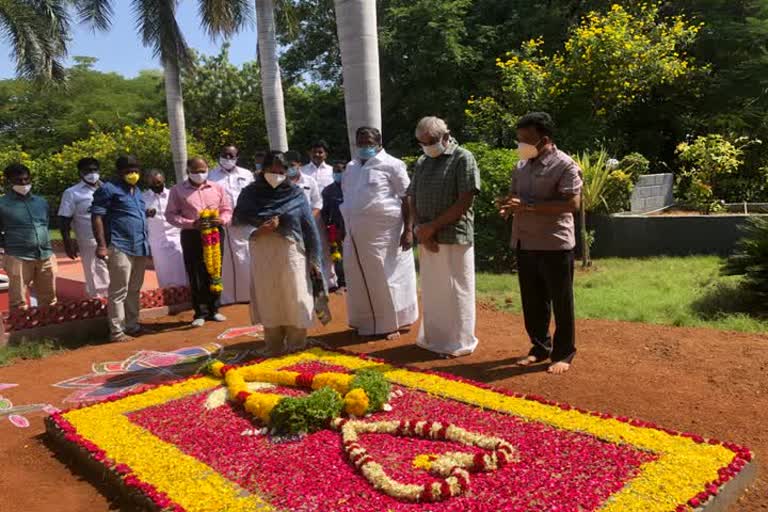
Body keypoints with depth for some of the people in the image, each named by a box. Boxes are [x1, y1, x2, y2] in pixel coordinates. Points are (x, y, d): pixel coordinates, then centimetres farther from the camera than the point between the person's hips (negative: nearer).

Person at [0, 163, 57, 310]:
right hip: (18, 259, -4)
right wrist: (12, 245, -2)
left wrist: (45, 247, 15)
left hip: (46, 257, 5)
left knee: (48, 300, 13)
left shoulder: (41, 202, 12)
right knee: (18, 303, 0)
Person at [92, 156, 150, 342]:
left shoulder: (137, 191, 20)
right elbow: (96, 216, -10)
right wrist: (102, 245, -17)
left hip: (140, 248, 8)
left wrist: (147, 233, 20)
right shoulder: (109, 189, -4)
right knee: (119, 292, -4)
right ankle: (117, 331, 1)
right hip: (120, 248, -8)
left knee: (134, 290, 13)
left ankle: (132, 325, 21)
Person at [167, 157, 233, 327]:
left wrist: (221, 220, -13)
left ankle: (213, 310, 18)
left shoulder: (217, 188, 10)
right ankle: (200, 312, 11)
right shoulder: (178, 190, 3)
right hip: (191, 235, -2)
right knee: (196, 275, 1)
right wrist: (191, 224, -16)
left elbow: (227, 210, 10)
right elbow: (171, 214, -2)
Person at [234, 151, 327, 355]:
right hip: (263, 254, 1)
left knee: (296, 301, -1)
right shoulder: (251, 192, 4)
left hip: (292, 253, -1)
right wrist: (260, 224, -13)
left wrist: (314, 258, -4)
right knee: (268, 302, 5)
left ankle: (296, 348, 12)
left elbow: (310, 228, 1)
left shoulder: (296, 193, 1)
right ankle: (274, 350, 16)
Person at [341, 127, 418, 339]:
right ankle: (366, 321, 27)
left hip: (384, 234, -6)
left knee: (387, 278, 1)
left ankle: (393, 323, 14)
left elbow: (407, 199, -9)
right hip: (357, 235, 6)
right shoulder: (351, 167, 15)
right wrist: (346, 229, 17)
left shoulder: (391, 165, -5)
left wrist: (408, 230, -16)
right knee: (360, 279, 12)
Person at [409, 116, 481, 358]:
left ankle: (458, 343, 15)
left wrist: (432, 226, -14)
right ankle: (434, 337, 24)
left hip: (454, 237, -6)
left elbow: (465, 202, -13)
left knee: (455, 291, 3)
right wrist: (421, 230, -5)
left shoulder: (463, 158, -5)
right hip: (428, 239, 6)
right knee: (431, 291, 12)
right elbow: (413, 200, 12)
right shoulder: (422, 162, 14)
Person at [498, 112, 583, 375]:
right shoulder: (522, 165, 12)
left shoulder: (565, 165, -10)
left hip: (555, 245, -7)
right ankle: (540, 347, 28)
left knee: (561, 302, 5)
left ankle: (563, 353, 18)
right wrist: (509, 205, -3)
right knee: (532, 301, 14)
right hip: (525, 244, 7)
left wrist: (528, 207, -24)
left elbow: (572, 204, -20)